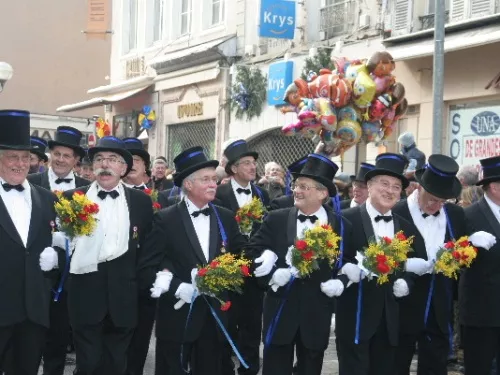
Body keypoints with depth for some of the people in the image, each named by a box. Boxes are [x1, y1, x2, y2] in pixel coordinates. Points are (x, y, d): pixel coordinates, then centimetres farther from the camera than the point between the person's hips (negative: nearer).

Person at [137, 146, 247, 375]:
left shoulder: (226, 218, 7)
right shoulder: (166, 220, -7)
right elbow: (147, 269, -9)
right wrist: (178, 288, -19)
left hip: (216, 316, 4)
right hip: (177, 317, -4)